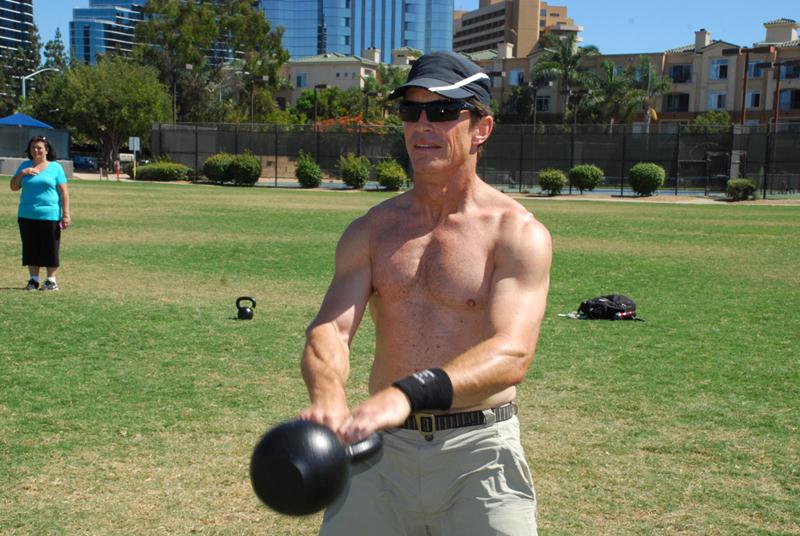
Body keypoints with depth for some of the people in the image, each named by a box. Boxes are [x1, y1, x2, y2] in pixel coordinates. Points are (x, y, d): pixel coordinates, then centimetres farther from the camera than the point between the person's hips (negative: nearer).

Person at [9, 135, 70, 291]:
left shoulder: (55, 167, 2)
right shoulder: (25, 165, 11)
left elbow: (64, 192, -1)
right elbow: (14, 187, 10)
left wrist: (66, 214, -8)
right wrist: (22, 173, -7)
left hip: (50, 216, -3)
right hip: (27, 216, 3)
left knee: (50, 249, 2)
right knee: (31, 249, 6)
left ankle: (51, 280, 11)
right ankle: (33, 279, 15)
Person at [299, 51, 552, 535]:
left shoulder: (518, 234, -7)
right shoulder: (370, 230, 6)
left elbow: (512, 355, -22)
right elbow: (329, 329, -8)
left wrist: (408, 394, -39)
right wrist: (328, 396, -31)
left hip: (478, 450, -3)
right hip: (381, 447, 3)